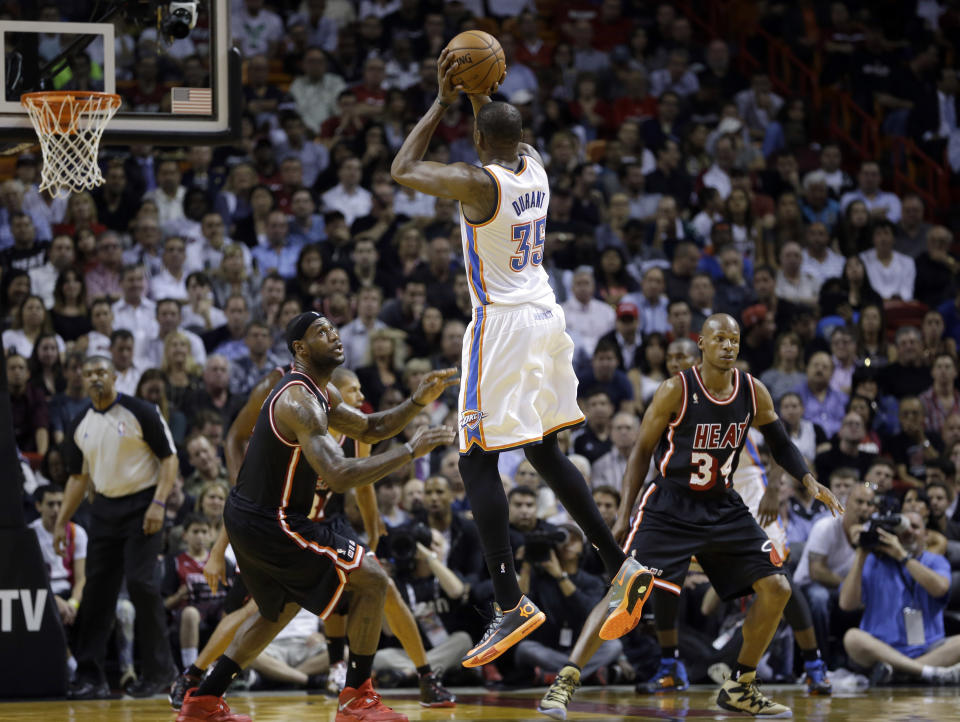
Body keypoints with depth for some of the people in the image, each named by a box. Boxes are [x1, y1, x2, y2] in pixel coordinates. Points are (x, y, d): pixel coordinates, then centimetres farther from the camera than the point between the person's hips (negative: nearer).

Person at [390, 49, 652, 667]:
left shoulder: (479, 182, -16)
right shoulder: (534, 166, 5)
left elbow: (403, 169, -6)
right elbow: (506, 139, 30)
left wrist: (444, 103, -2)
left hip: (502, 325, -8)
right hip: (546, 315, 8)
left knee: (478, 461, -5)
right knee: (546, 453, 19)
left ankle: (512, 605, -13)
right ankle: (623, 568, 16)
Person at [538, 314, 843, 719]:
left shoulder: (753, 393, -4)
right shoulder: (676, 391, -16)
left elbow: (780, 443, 12)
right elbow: (642, 451, -7)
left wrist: (808, 480, -5)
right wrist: (624, 516, -10)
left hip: (723, 508, 5)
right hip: (670, 506, -5)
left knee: (776, 589, -2)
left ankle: (740, 689, 13)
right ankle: (566, 681, -14)